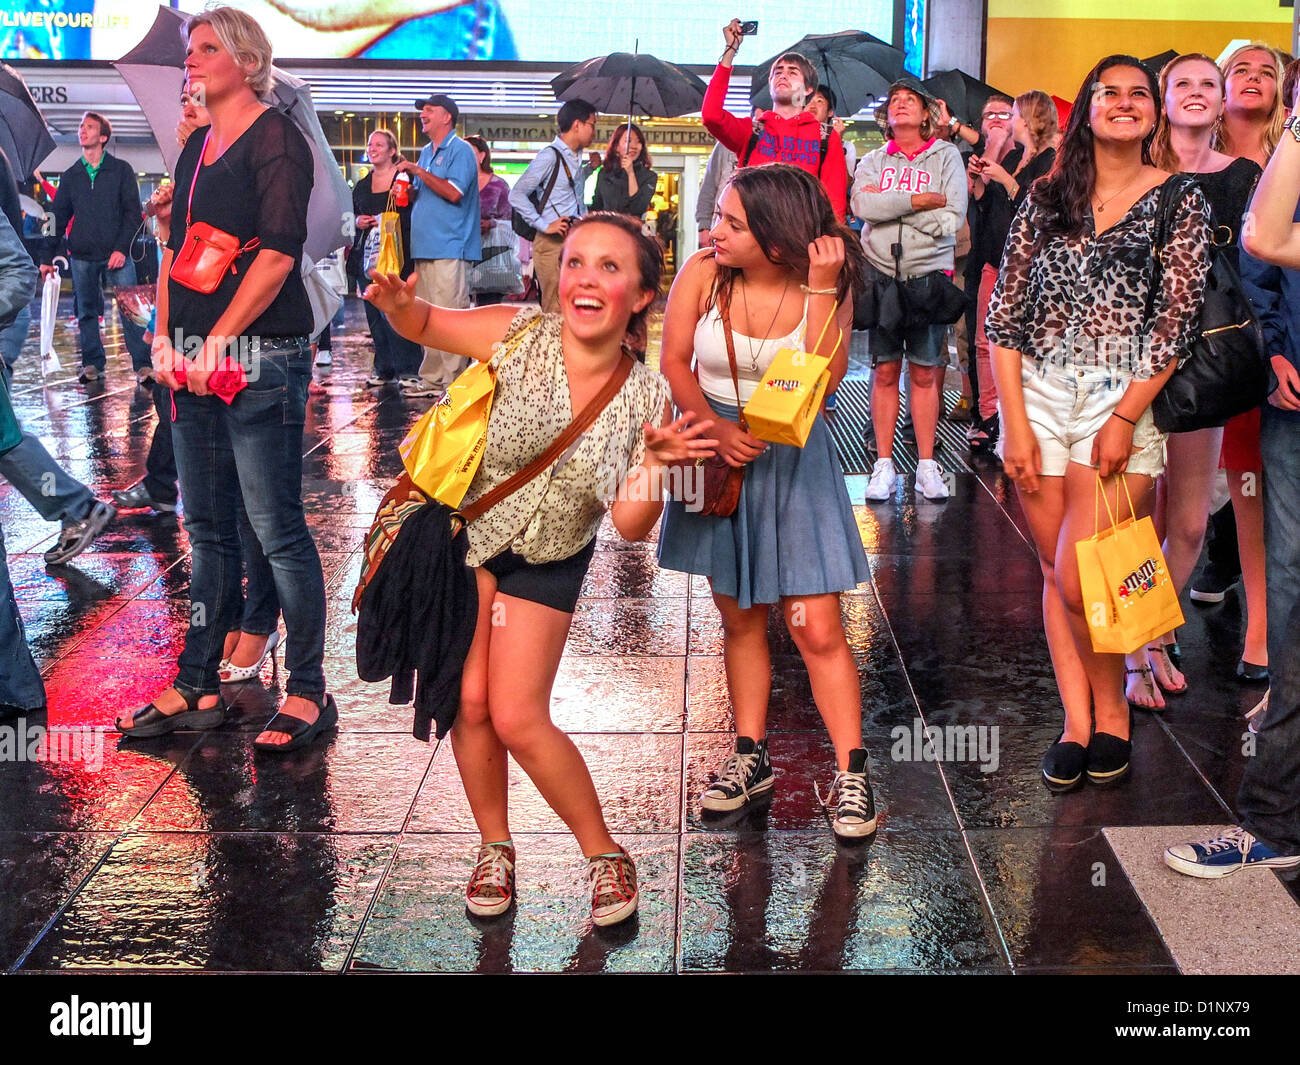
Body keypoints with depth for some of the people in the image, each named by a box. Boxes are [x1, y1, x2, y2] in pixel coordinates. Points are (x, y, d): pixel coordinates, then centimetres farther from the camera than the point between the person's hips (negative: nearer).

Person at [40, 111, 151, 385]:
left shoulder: (121, 169, 3)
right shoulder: (71, 175, 12)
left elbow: (133, 213, -2)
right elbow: (58, 218, 15)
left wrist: (122, 248, -13)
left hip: (116, 255, -4)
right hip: (82, 257, 4)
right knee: (86, 312, 7)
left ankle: (142, 365, -9)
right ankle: (92, 363, 15)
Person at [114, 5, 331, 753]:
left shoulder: (276, 139, -5)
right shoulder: (198, 148, 19)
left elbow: (278, 252, -15)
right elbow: (176, 249, 19)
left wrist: (218, 340, -17)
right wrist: (167, 335, 5)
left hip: (261, 356, -8)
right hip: (196, 358, 8)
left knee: (277, 528, -6)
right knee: (208, 529, 12)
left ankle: (309, 694, 4)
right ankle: (199, 690, 20)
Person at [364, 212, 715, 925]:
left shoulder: (647, 399, -16)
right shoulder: (519, 335, -20)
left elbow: (631, 526, -15)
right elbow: (424, 325, -8)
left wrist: (654, 462, -32)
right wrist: (396, 302, -31)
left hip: (546, 561, 0)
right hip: (464, 531, 1)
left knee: (519, 720, -4)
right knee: (470, 702, 3)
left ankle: (604, 853, 17)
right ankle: (494, 846, 27)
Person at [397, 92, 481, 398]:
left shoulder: (460, 151, -5)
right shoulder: (426, 152, 22)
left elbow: (453, 192, -18)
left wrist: (419, 171, -12)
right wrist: (407, 190, 8)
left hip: (450, 247, -9)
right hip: (425, 246, 9)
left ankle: (453, 381, -7)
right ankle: (431, 379, 14)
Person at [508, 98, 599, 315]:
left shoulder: (577, 157, 16)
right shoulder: (550, 156, -9)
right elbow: (516, 195, -12)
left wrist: (590, 167, 15)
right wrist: (545, 225, -16)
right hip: (554, 242, -8)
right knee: (556, 311, -8)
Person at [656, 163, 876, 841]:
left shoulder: (826, 284, -9)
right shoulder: (703, 272, -6)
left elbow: (826, 379, -21)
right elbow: (673, 361, -6)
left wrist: (822, 289, -25)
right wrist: (715, 427, -21)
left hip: (793, 462, -2)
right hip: (718, 457, 2)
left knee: (817, 629, -5)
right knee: (739, 617, 12)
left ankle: (851, 773, 6)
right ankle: (751, 755, 26)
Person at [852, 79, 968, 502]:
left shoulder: (946, 156, 7)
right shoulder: (872, 161, 11)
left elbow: (951, 219, -7)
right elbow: (863, 206, -9)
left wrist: (888, 203, -6)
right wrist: (921, 200, -11)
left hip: (929, 273, -1)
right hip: (881, 274, 1)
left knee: (925, 373, 0)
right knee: (885, 371, 1)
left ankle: (927, 465, 5)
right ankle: (884, 464, 5)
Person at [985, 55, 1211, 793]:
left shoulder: (1181, 200, 3)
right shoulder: (1047, 199, 10)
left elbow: (1178, 318, -4)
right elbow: (1005, 315, 5)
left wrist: (1125, 418, -13)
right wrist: (1015, 422, -3)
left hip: (1125, 397, -3)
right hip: (1041, 394, 3)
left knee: (1079, 580, -11)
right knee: (1056, 573, 6)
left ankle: (1113, 710, 12)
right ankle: (1076, 724, 15)